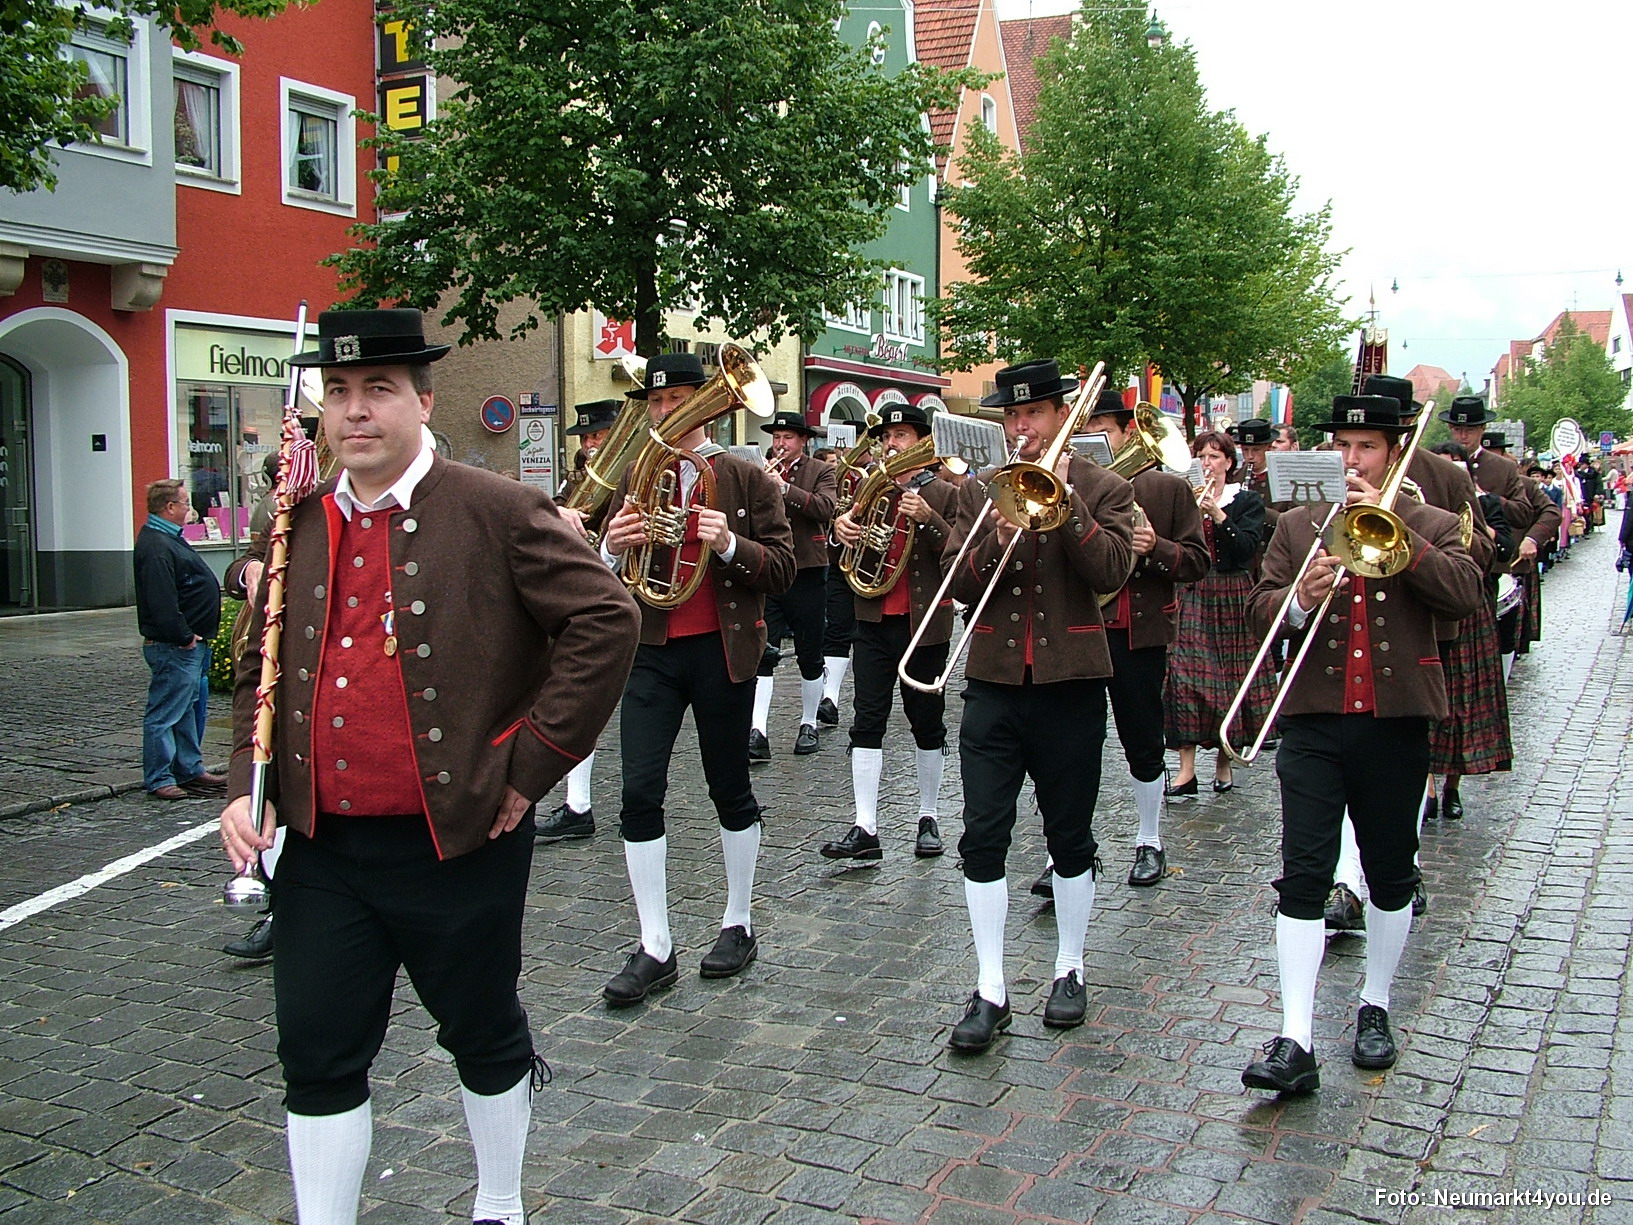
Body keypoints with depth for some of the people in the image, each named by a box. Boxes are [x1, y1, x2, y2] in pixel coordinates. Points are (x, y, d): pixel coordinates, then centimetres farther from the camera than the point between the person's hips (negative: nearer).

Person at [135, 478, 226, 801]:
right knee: (165, 713, -4)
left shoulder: (168, 538, 16)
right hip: (173, 647, -11)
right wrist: (184, 638, -20)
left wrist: (194, 635, 17)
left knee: (186, 709, 17)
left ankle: (191, 769, 27)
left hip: (188, 645, 11)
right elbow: (162, 602, -26)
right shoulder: (156, 547, -19)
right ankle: (159, 780, 2)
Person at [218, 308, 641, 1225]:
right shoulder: (300, 527, 8)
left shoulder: (499, 513, -9)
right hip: (321, 849, 4)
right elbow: (260, 670, 16)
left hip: (457, 843, -4)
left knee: (485, 1037, 15)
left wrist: (532, 766, -14)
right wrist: (249, 786, 3)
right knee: (319, 1058, 10)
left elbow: (606, 619, -14)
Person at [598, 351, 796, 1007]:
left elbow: (782, 569, -4)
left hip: (722, 651, -3)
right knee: (640, 792, -4)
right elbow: (606, 578, 12)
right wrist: (611, 548, -11)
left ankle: (738, 925, 27)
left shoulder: (747, 479, -1)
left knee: (730, 790, 8)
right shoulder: (635, 478, 9)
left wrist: (731, 546, -23)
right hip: (653, 651, 3)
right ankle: (655, 948, 7)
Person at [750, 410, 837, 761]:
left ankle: (808, 725, 23)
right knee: (763, 653, -10)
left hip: (806, 574, -1)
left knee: (810, 657, 9)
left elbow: (825, 508, -17)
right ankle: (757, 732, -13)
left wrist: (783, 487, -24)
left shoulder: (821, 472, 2)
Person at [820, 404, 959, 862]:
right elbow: (844, 562, 15)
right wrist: (840, 528, -7)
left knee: (927, 722, 8)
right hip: (873, 621, 3)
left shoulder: (945, 494, 1)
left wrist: (927, 519, -23)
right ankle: (865, 828, -3)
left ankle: (929, 818, 22)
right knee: (867, 721, -3)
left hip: (925, 623, -3)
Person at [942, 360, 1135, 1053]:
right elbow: (957, 584, 1)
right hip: (993, 684, 2)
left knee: (1070, 839, 9)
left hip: (1069, 686, -2)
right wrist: (996, 542, -17)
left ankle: (1069, 971, 27)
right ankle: (990, 990, 7)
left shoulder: (1104, 489, 2)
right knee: (982, 838, -2)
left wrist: (1064, 501, -18)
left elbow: (1112, 571, -13)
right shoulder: (979, 492, 10)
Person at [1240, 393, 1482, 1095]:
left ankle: (1375, 1008, 31)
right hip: (1314, 723, 0)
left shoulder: (1431, 527, 7)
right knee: (1303, 875, -6)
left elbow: (1464, 594, -11)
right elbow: (1259, 612, 3)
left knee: (1391, 876, 11)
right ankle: (1296, 1043, -6)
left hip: (1396, 723, 0)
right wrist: (1298, 602, -19)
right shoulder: (1297, 527, 11)